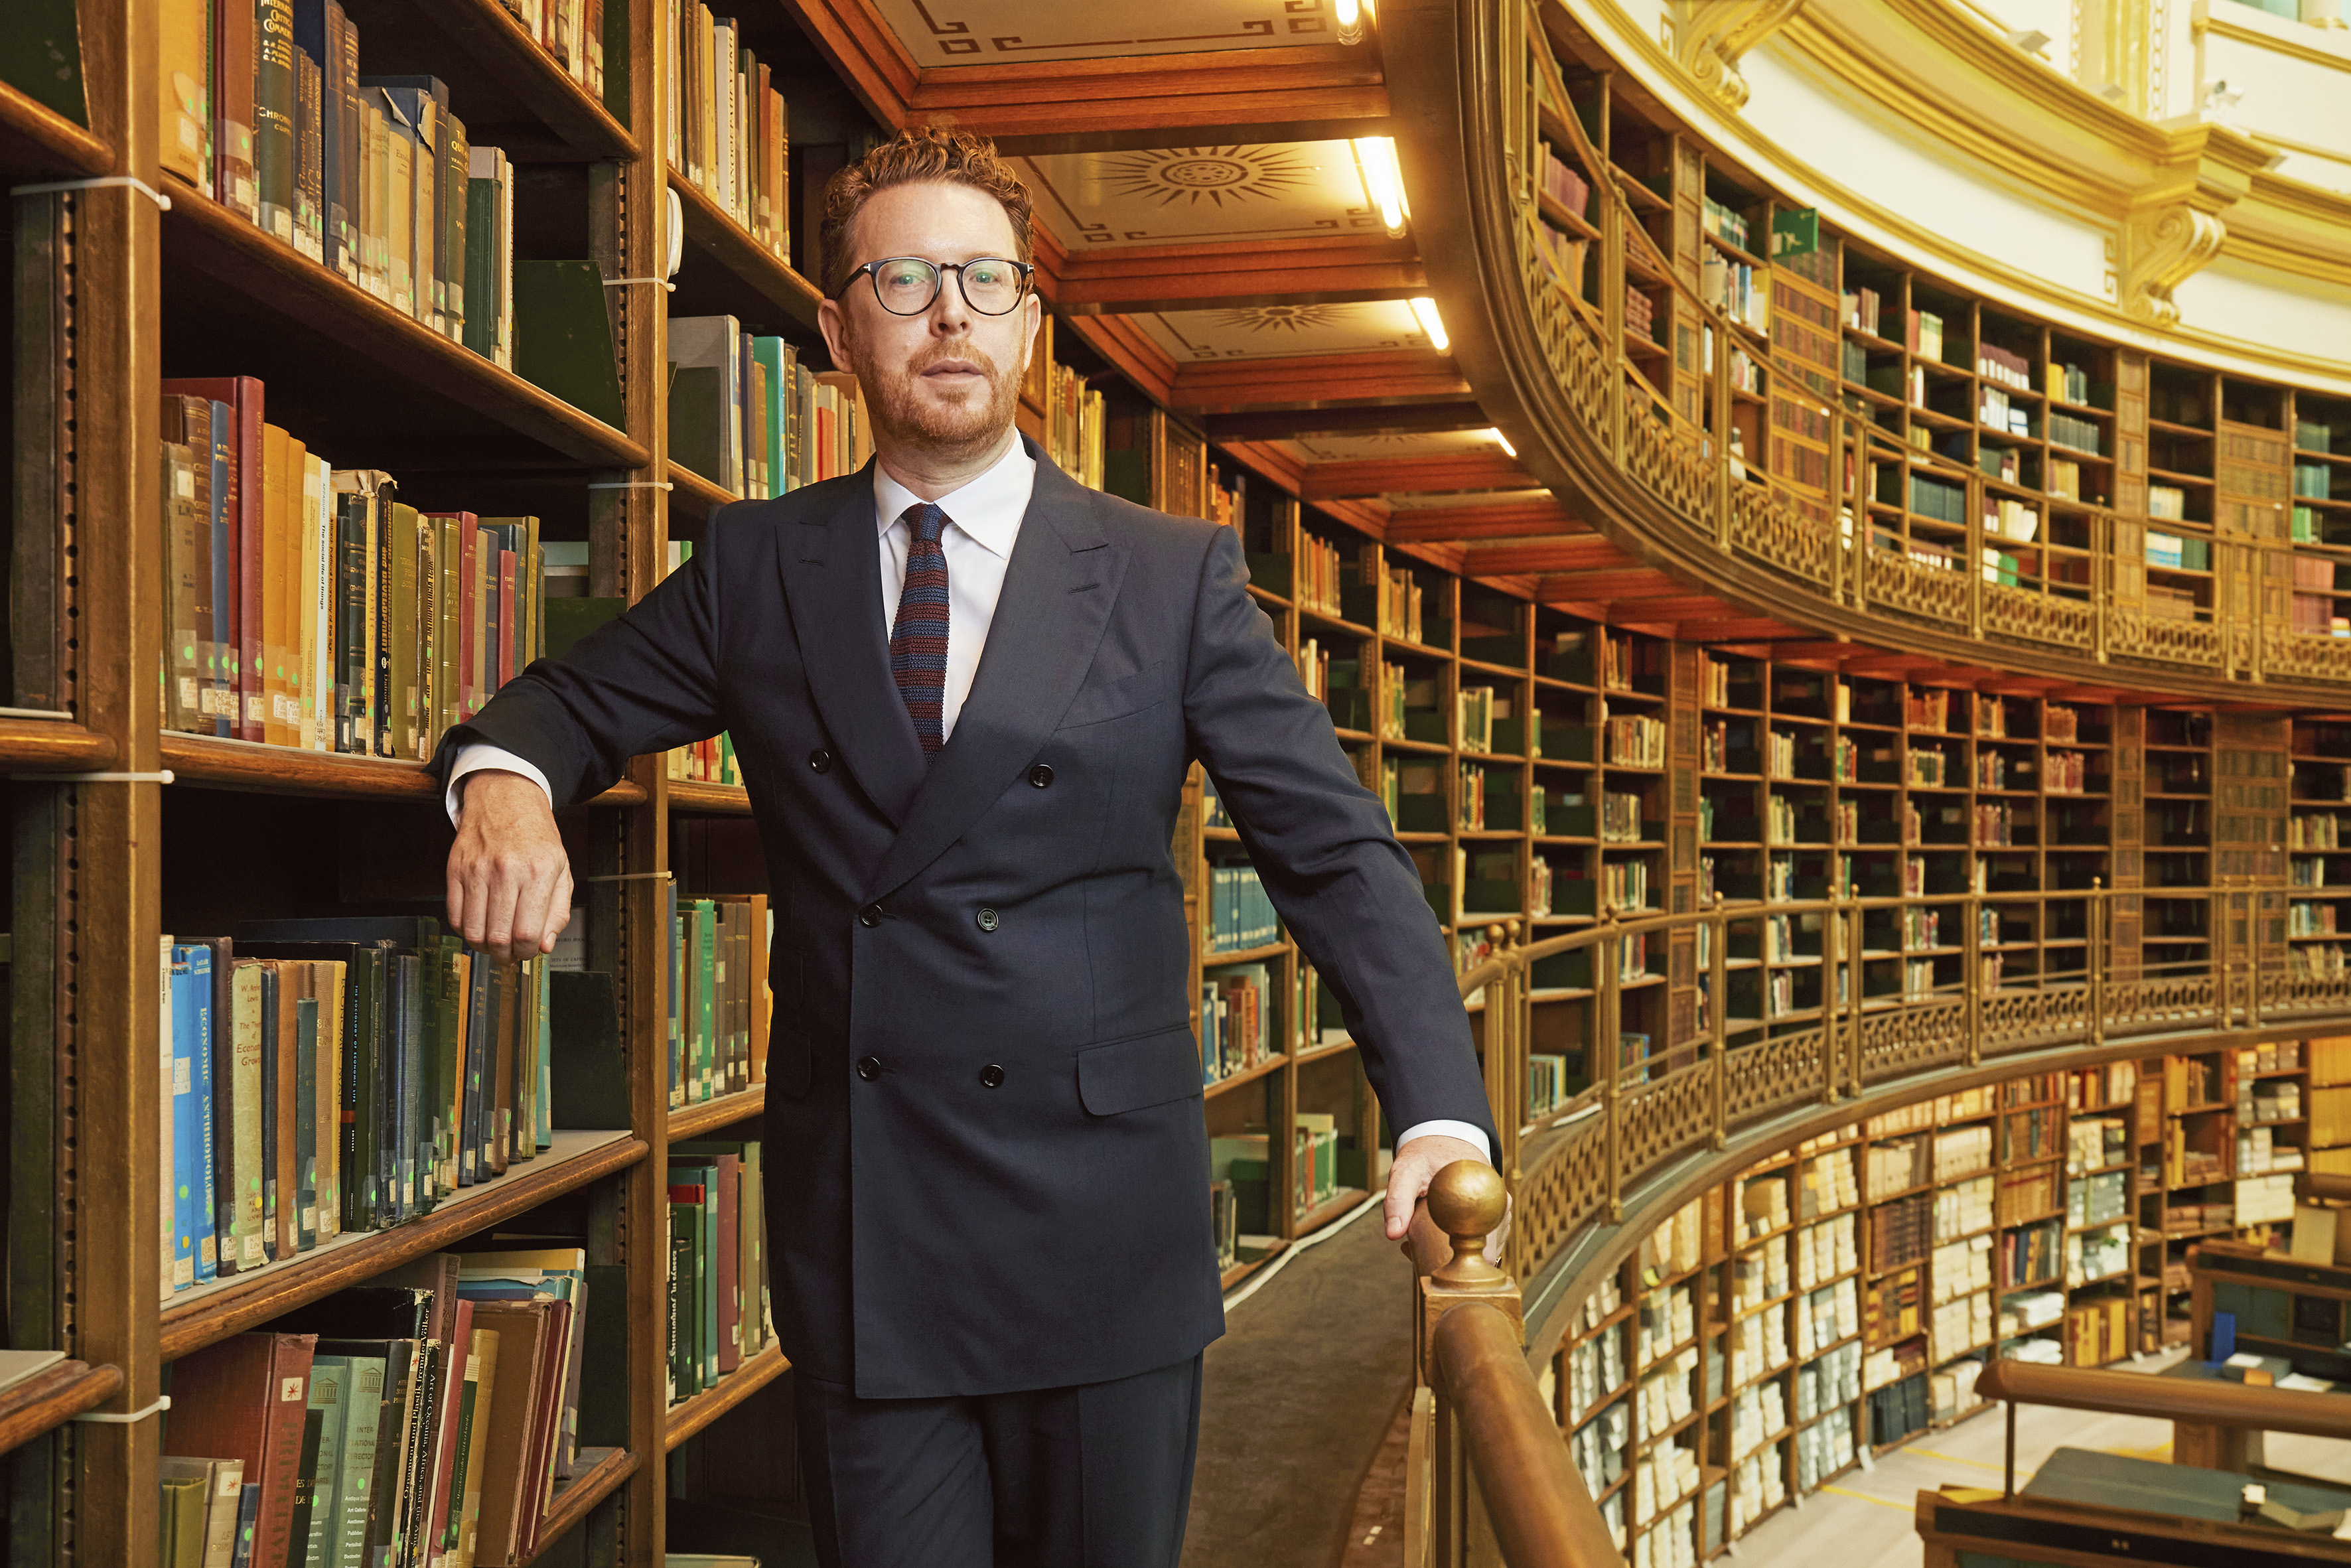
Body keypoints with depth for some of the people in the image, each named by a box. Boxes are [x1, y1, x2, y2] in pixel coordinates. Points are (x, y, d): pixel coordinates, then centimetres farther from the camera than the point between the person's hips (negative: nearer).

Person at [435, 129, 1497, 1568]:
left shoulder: (1176, 577, 1)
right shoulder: (757, 568, 7)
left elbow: (1337, 853, -2)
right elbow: (579, 701, 19)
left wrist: (1441, 1111, -15)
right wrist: (505, 781, -7)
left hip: (1101, 1231, -1)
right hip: (855, 1234, 1)